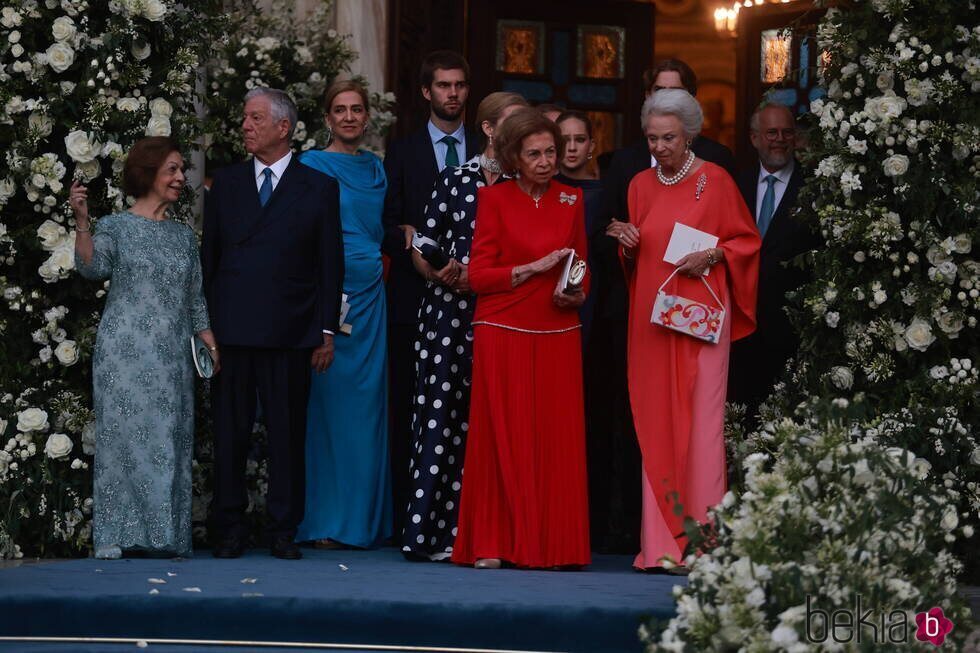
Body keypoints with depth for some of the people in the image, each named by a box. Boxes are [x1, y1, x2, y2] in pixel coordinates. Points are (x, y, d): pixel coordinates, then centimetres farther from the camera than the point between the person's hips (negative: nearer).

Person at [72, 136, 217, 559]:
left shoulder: (184, 235, 16)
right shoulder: (115, 227, 3)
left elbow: (195, 301, 18)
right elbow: (93, 267, -15)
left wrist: (214, 346, 8)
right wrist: (81, 221, -26)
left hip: (171, 358, 4)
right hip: (124, 351, -4)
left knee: (169, 440, 2)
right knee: (123, 434, -5)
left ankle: (163, 535, 7)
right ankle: (115, 536, -2)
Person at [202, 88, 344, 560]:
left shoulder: (318, 187, 6)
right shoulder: (226, 183, 12)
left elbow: (330, 265, 5)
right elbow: (208, 258, 13)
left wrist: (326, 331, 0)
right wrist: (205, 323, 6)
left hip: (289, 332, -2)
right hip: (230, 329, 2)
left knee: (287, 433, 2)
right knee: (229, 433, 3)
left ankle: (283, 531, 9)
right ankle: (229, 530, 9)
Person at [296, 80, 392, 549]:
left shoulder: (377, 169, 15)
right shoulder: (312, 166, -1)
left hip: (372, 295, 5)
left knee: (369, 401, 5)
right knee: (328, 400, -5)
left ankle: (367, 517, 11)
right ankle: (325, 520, -1)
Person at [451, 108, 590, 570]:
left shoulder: (571, 200, 11)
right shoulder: (494, 199, 1)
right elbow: (479, 275, -3)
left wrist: (578, 294, -2)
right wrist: (535, 268, -13)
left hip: (558, 335, 3)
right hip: (503, 334, -3)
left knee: (558, 439, -1)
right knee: (502, 438, -2)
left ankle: (554, 544, 4)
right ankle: (493, 544, 2)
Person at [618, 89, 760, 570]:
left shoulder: (714, 180, 0)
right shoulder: (640, 185, 13)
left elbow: (747, 242, 5)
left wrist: (712, 256, -12)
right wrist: (629, 246, 1)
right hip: (651, 314, 4)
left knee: (701, 420, -8)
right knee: (655, 421, 0)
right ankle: (662, 543, 1)